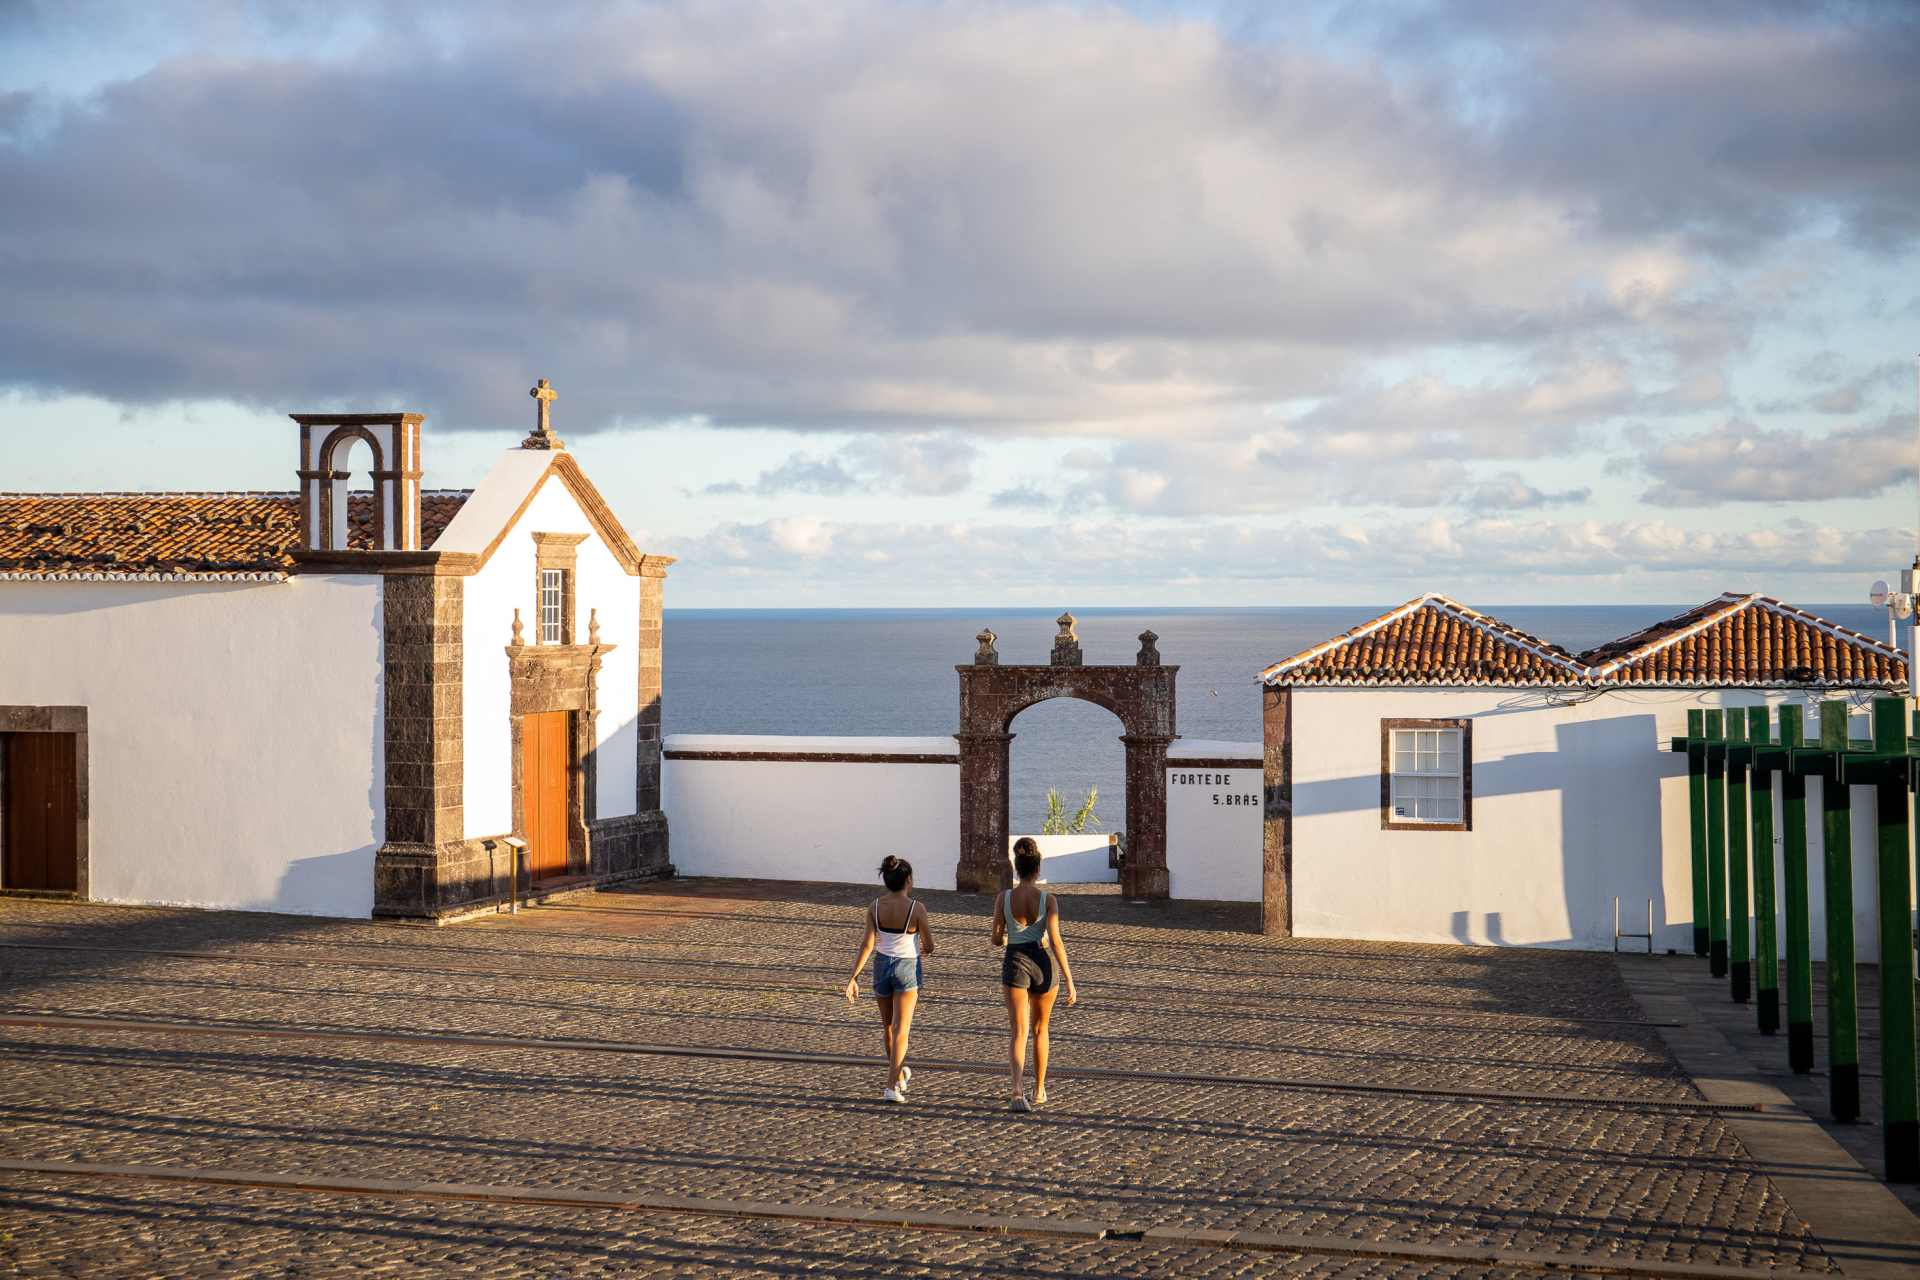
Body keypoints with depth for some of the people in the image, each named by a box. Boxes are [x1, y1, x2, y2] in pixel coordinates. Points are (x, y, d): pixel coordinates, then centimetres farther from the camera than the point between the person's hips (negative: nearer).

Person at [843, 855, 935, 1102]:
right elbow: (929, 947, -9)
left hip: (882, 966, 3)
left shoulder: (875, 907, -7)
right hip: (907, 969, -3)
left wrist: (853, 976, -6)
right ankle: (892, 1087, -8)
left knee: (888, 1027, 20)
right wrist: (921, 950, 15)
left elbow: (867, 945, -10)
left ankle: (899, 1075, 37)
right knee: (900, 1030, 1)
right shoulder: (916, 909, -15)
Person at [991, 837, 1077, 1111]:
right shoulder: (1048, 899, -8)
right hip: (1043, 964, 0)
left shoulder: (1003, 898, -5)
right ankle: (1039, 1090, 31)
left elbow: (997, 939, 1)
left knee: (1019, 1033, -3)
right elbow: (1055, 941, -13)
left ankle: (1017, 1088, -27)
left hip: (1014, 964, 0)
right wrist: (1069, 981, -11)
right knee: (1040, 1029, 21)